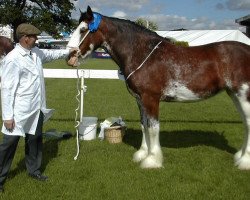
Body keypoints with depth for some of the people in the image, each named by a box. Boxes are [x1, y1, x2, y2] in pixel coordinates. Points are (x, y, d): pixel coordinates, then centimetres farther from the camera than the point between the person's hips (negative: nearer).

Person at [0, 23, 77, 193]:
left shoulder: (35, 52, 4)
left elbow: (50, 54, 29)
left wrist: (68, 51, 29)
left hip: (36, 109, 8)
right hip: (19, 111, -8)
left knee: (35, 140, 20)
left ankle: (34, 170, 39)